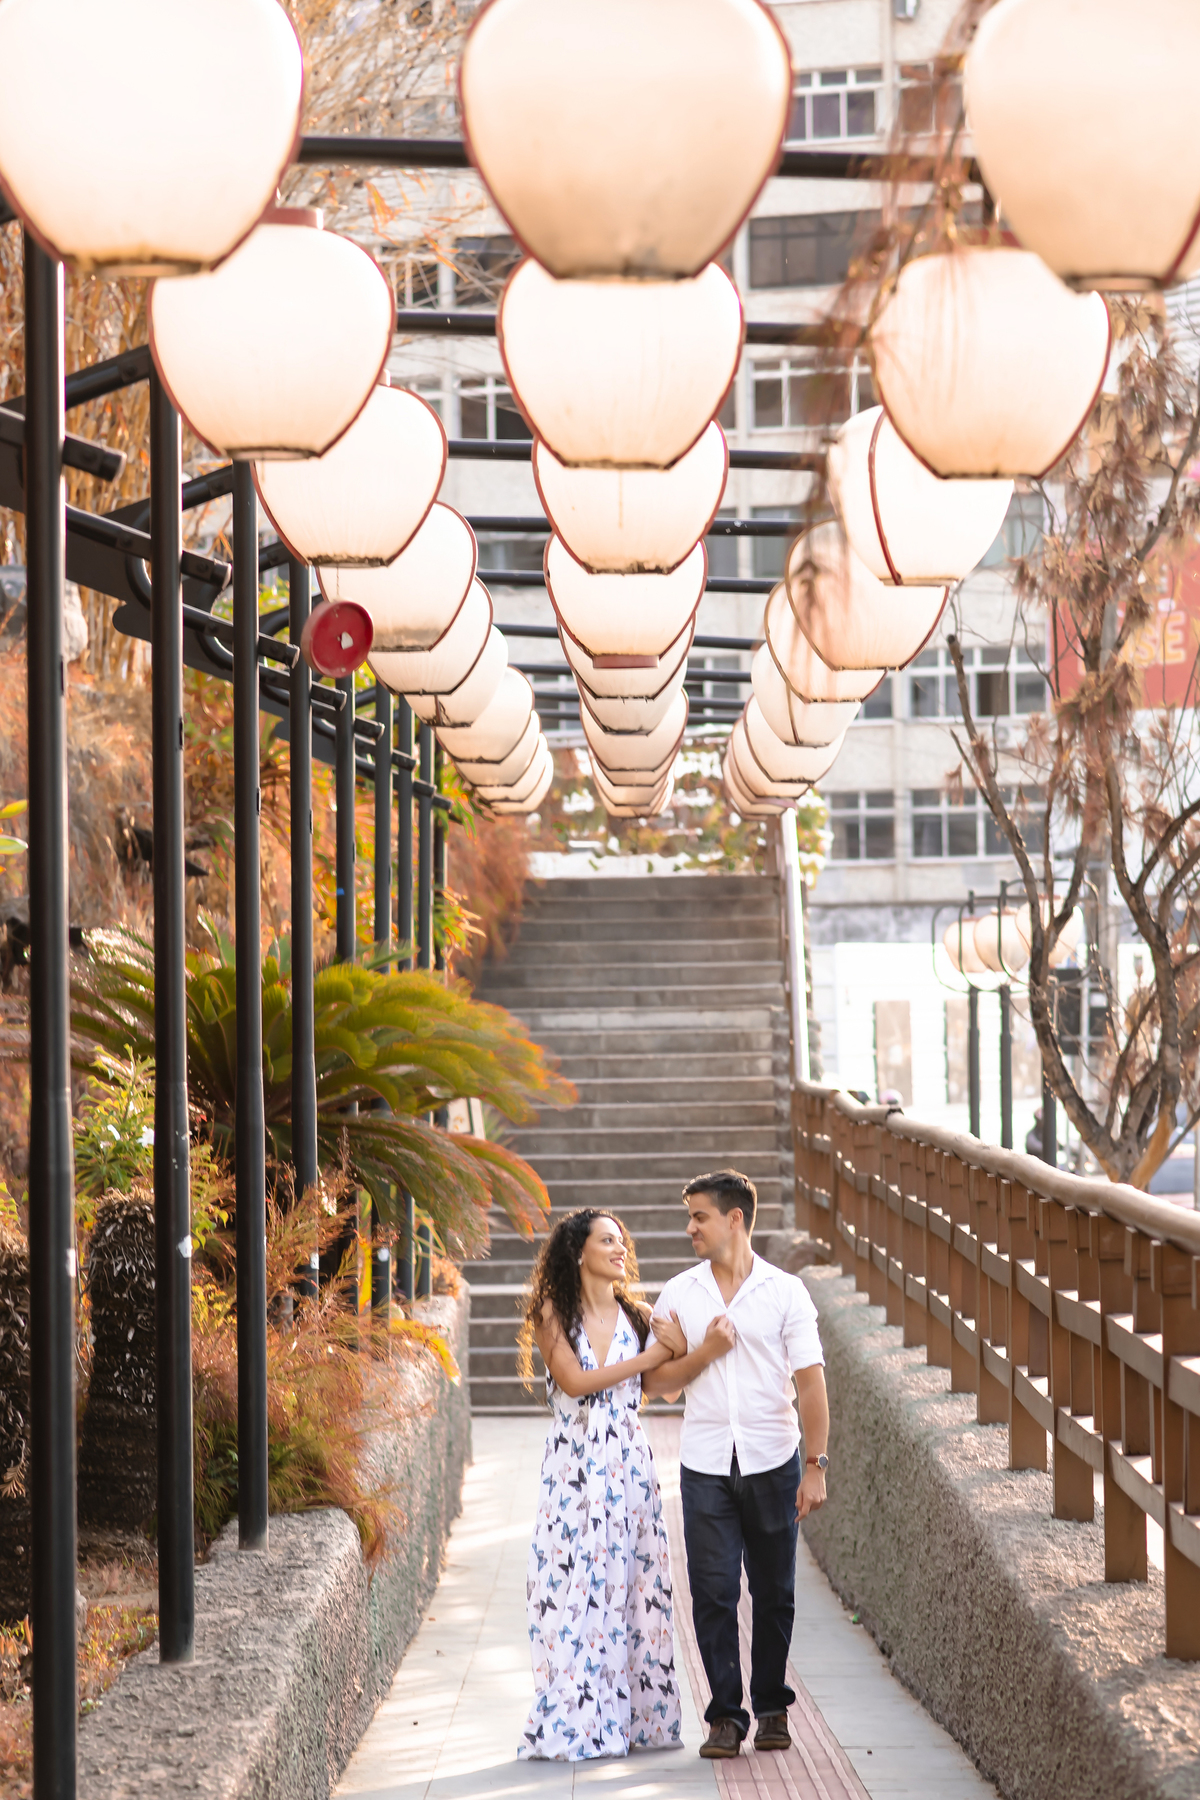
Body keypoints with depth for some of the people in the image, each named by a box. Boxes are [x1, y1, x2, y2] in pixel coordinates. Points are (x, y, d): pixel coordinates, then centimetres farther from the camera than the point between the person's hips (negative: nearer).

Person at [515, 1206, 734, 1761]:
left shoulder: (638, 1316, 11)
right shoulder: (554, 1315, 2)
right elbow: (575, 1382, -11)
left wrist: (707, 1351, -16)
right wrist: (648, 1357, -10)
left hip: (629, 1464, 3)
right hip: (575, 1466, -3)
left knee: (632, 1585, 1)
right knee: (575, 1585, -5)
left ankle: (632, 1717, 8)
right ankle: (574, 1722, -1)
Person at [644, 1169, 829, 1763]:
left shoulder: (785, 1291, 1)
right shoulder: (679, 1294, 7)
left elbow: (810, 1381, -2)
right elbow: (655, 1382, 8)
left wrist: (815, 1466, -7)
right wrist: (704, 1353, -9)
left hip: (772, 1462, -1)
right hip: (705, 1464, 1)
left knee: (774, 1592, 6)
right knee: (713, 1591, -4)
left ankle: (772, 1707, 19)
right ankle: (725, 1715, 2)